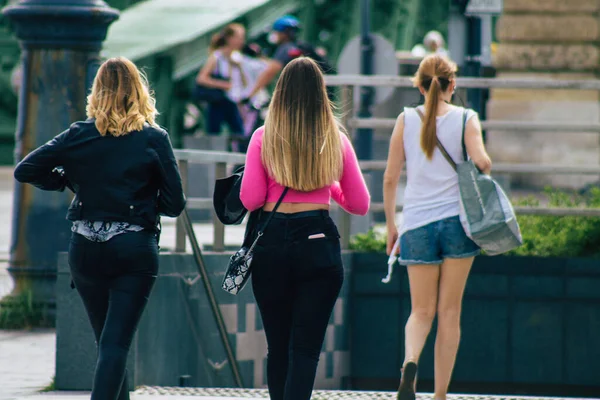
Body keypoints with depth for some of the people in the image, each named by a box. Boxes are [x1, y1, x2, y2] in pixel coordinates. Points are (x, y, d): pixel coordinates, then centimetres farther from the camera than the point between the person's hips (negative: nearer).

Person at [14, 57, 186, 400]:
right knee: (116, 343, -6)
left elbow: (24, 172, -1)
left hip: (86, 251, 2)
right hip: (134, 251, -2)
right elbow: (175, 204, -4)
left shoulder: (79, 136, 0)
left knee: (108, 340, 17)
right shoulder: (155, 140, -4)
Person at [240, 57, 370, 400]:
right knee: (306, 349, -4)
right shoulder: (336, 140, 1)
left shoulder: (265, 137, -2)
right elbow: (360, 205, 7)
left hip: (272, 243, 1)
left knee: (278, 346, 14)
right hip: (319, 243, -1)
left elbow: (250, 199, -5)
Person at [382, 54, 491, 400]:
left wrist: (391, 225, 12)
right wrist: (486, 171, 7)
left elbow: (390, 178, 2)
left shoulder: (406, 120, 3)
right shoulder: (466, 119, -1)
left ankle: (411, 361, -23)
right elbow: (481, 160, -17)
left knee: (422, 311, 8)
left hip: (417, 223, 1)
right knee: (449, 312, 8)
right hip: (457, 220, -1)